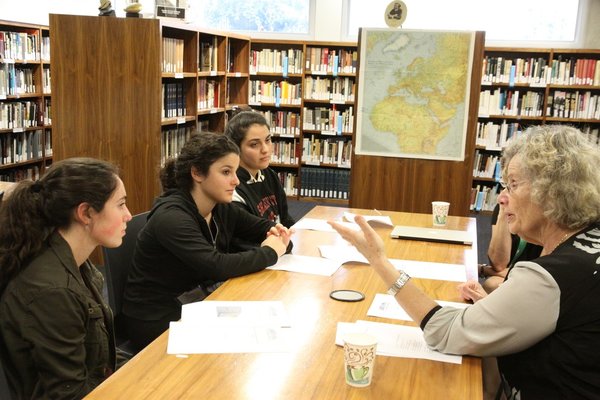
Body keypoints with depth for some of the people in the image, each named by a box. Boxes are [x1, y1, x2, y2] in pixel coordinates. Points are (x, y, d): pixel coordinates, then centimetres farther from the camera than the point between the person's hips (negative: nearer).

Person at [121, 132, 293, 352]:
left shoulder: (221, 208, 0)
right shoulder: (171, 217, -23)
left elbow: (262, 227, 15)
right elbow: (216, 266, -33)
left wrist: (277, 232, -9)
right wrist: (269, 252, -19)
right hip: (157, 322, -7)